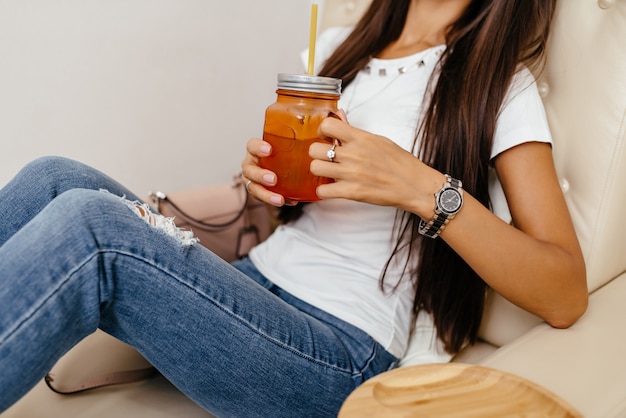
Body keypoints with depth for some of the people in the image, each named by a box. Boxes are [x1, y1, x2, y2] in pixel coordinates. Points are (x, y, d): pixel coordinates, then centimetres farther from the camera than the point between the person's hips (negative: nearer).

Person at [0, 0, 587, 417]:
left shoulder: (499, 83, -2)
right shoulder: (336, 48, 14)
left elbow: (565, 298, -9)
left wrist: (424, 188, -22)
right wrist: (260, 175, -1)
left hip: (345, 348, -5)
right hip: (256, 284, 6)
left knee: (88, 227, -25)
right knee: (57, 181, -13)